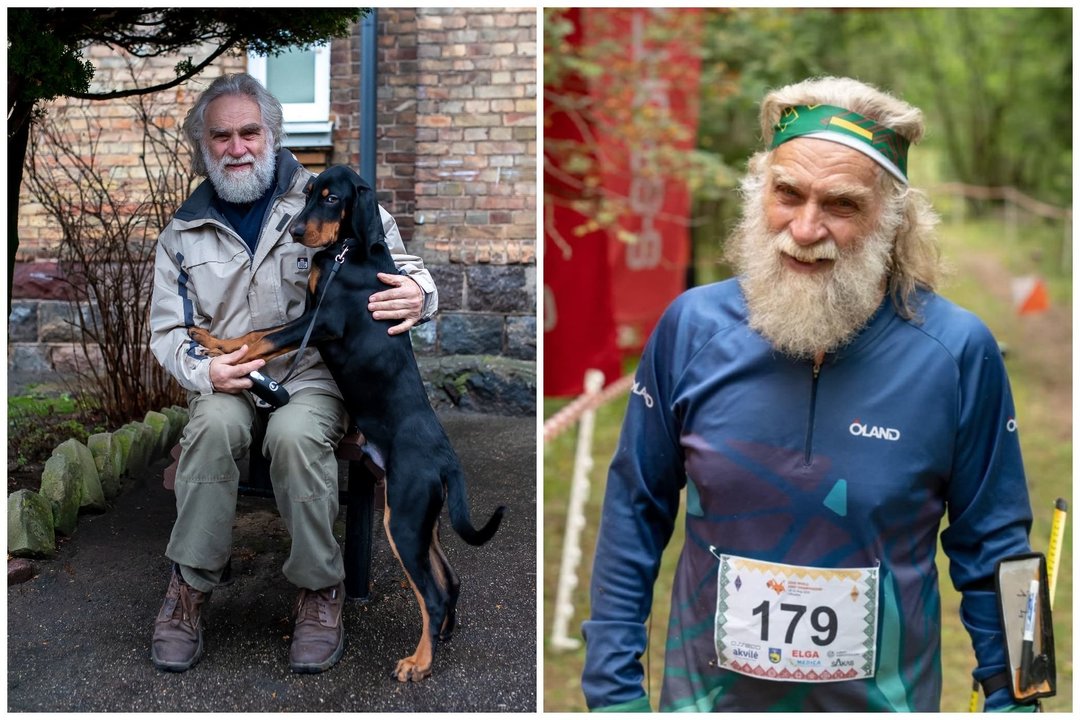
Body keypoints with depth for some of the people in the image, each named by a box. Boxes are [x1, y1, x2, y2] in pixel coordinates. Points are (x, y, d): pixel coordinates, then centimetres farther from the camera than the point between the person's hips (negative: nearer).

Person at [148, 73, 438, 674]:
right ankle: (189, 589, -22)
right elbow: (168, 329, 14)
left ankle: (321, 591, -19)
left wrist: (418, 296, -24)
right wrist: (205, 370, -9)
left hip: (317, 371, -2)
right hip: (227, 382, 2)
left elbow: (403, 265, 3)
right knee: (216, 423, -34)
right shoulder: (184, 234, 14)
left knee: (294, 432, -36)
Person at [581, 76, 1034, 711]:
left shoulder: (958, 352, -15)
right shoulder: (690, 327, -12)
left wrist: (1010, 696, -1)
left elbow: (991, 545, -3)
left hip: (884, 696, -1)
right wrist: (614, 684, -3)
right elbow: (634, 513, -3)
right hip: (707, 691, 1)